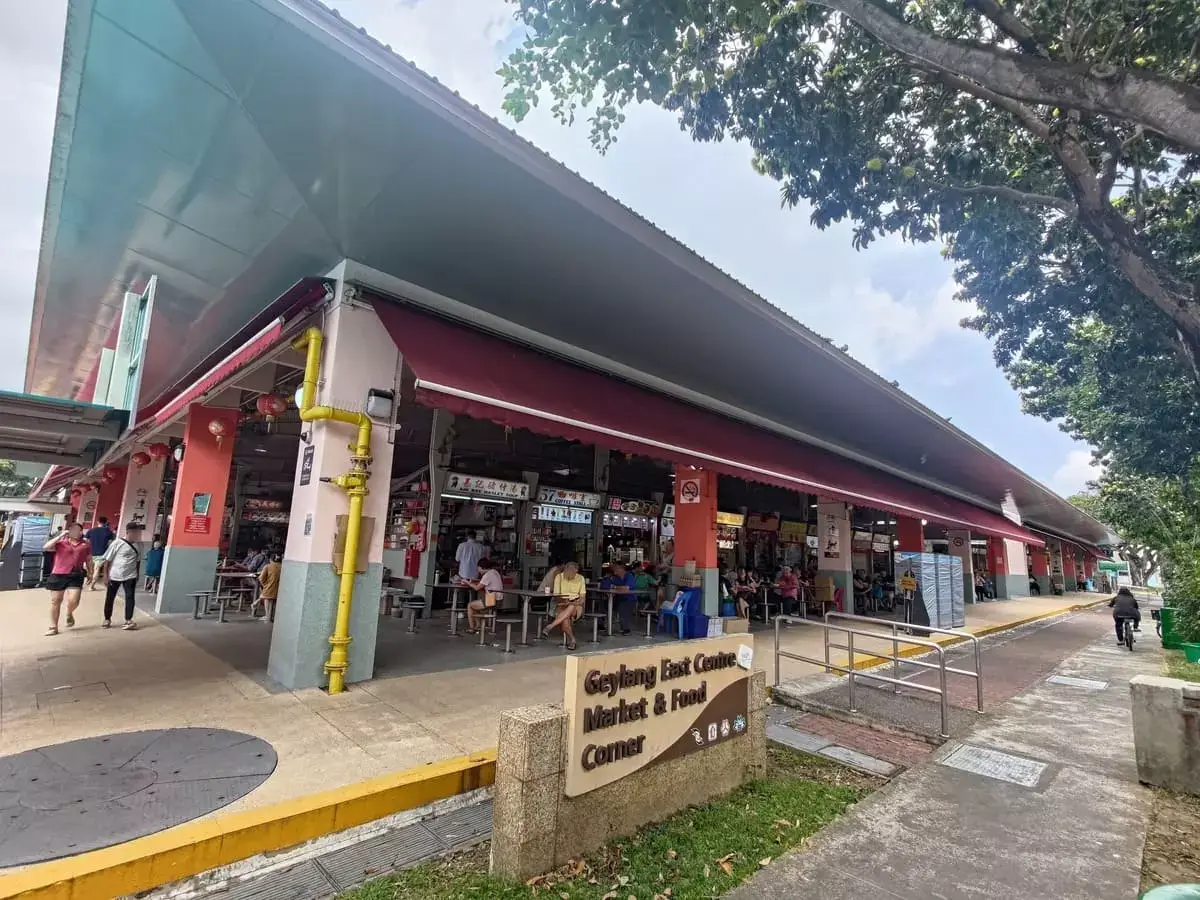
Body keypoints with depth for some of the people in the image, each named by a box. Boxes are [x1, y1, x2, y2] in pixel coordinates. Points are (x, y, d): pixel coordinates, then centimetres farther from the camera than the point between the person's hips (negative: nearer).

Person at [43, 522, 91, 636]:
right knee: (55, 601, 9)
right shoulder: (60, 542, 2)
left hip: (76, 576, 0)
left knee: (73, 600, -12)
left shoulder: (86, 545, 7)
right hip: (58, 575, 0)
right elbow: (46, 547, -16)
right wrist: (60, 536, -15)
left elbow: (89, 560, 15)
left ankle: (69, 614, 23)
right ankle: (53, 627, 22)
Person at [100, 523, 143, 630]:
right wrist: (106, 576, -6)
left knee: (129, 597, -3)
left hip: (130, 576, 2)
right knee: (109, 597, 10)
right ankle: (107, 619, 26)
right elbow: (107, 560, -6)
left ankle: (128, 620, 0)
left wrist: (137, 575, 13)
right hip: (114, 576, -2)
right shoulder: (117, 542, -9)